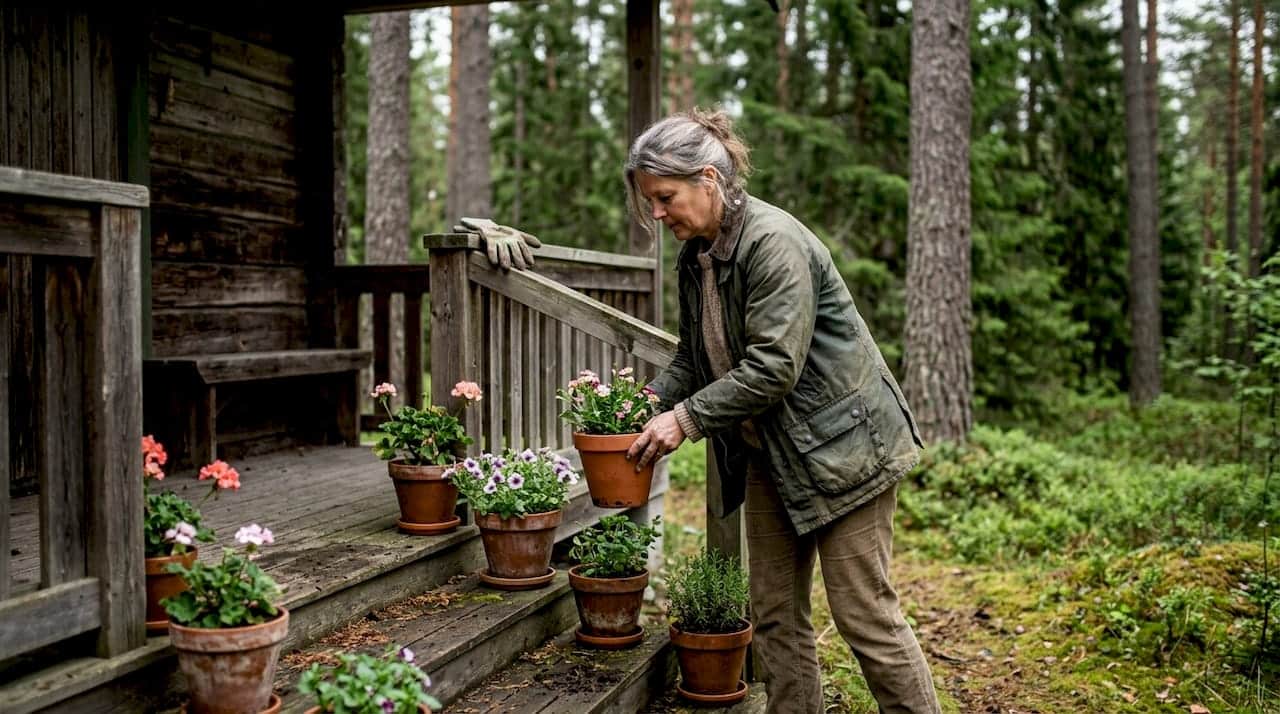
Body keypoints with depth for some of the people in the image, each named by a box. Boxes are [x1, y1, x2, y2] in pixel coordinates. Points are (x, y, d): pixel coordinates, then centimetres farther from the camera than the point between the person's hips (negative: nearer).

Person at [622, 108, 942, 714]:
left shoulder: (773, 241, -21)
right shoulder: (695, 254, 6)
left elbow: (773, 367, -26)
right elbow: (694, 357, 12)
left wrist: (687, 419, -22)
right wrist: (648, 401, -5)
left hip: (841, 444, -9)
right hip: (771, 453, 9)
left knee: (864, 614, -3)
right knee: (774, 615, 10)